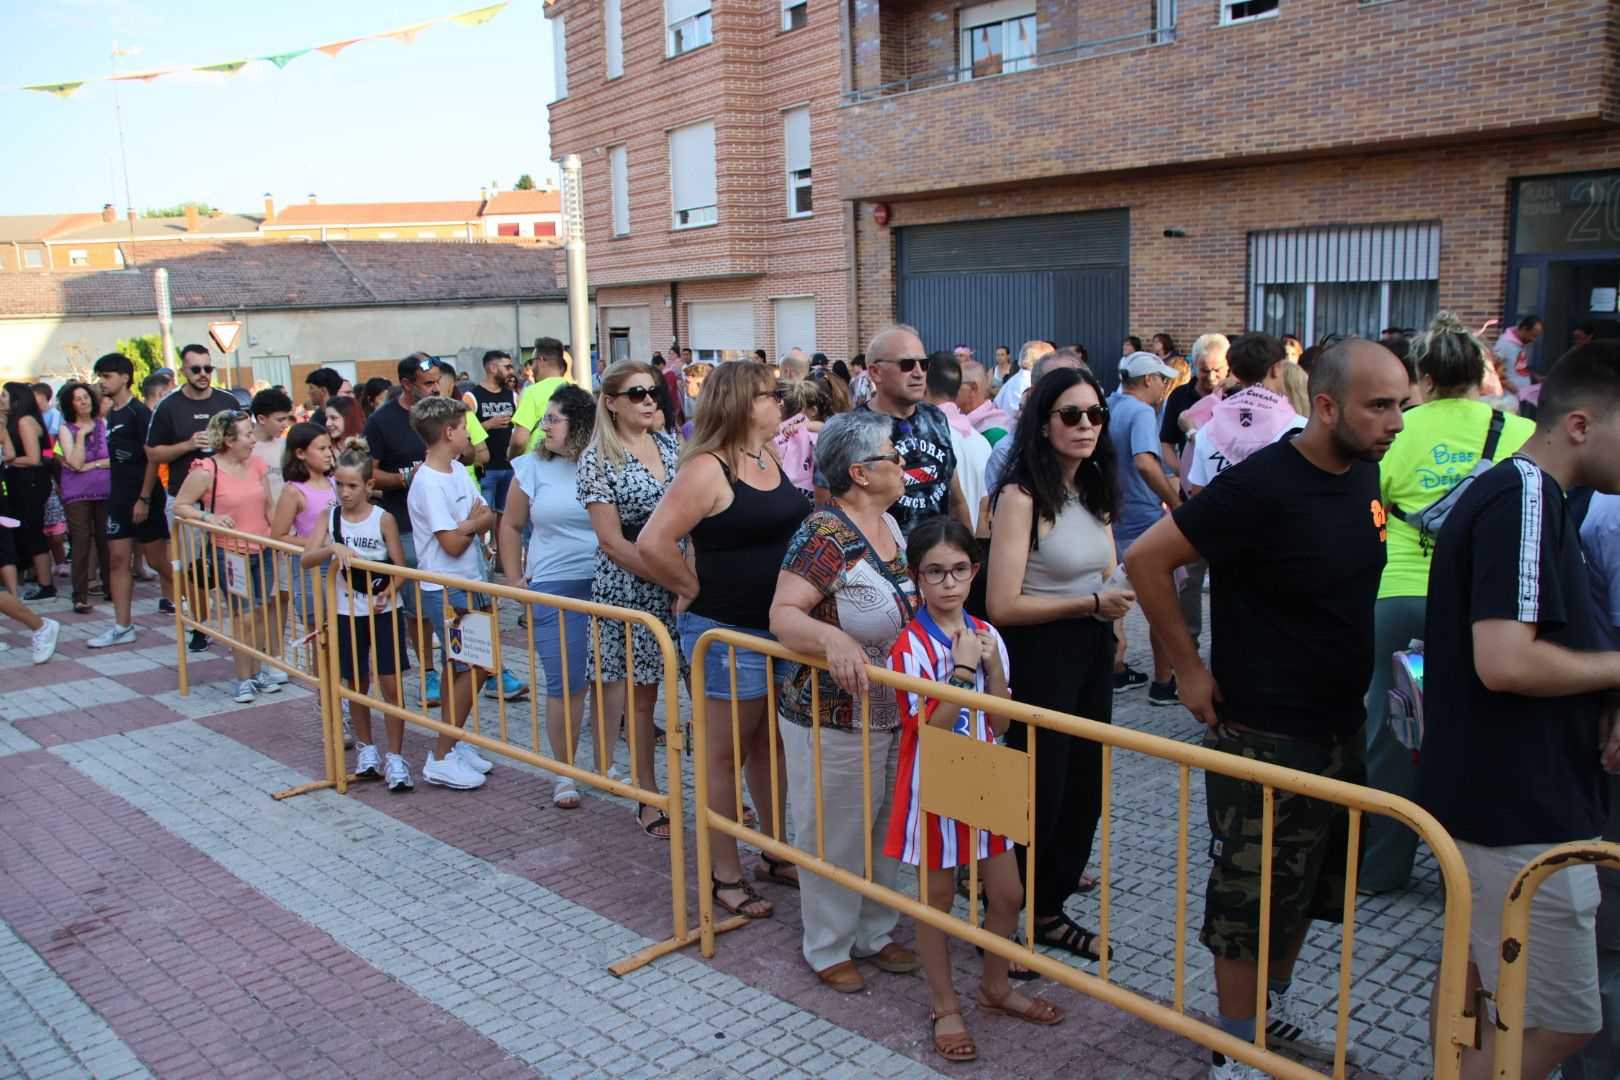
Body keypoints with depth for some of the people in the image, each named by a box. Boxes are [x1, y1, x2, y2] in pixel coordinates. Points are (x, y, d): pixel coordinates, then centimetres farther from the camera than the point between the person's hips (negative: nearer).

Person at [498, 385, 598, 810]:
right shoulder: (533, 467, 5)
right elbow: (511, 526, 13)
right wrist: (514, 579, 6)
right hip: (554, 587, 0)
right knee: (565, 684, 3)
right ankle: (564, 773, 18)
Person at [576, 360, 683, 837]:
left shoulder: (670, 445, 7)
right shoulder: (597, 461, -7)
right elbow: (612, 541, -11)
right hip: (631, 588, -4)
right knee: (641, 693, 5)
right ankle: (648, 797, 19)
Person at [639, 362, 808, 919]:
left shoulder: (771, 459, 8)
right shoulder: (708, 469, -17)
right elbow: (653, 543, -23)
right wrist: (694, 590, -12)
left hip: (780, 625, 8)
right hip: (729, 633, -8)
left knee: (771, 744, 19)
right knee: (728, 752, 6)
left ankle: (774, 853, 35)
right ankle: (725, 874, 20)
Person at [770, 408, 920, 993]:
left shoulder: (890, 525, 7)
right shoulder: (824, 534, -20)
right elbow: (782, 615, -25)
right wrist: (832, 639, -42)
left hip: (894, 716, 8)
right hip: (832, 720, -8)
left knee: (885, 830, 20)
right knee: (834, 837, 9)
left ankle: (875, 932, 38)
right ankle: (827, 948, 28)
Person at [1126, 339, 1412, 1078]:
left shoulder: (1364, 474, 2)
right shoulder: (1262, 485, -22)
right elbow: (1147, 560, -21)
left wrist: (1349, 668, 15)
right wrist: (1189, 667, -16)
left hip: (1341, 726, 8)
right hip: (1265, 733, -8)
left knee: (1309, 886, 23)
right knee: (1253, 899, 3)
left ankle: (1275, 1004, 44)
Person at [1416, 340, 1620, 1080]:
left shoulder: (1507, 493, 12)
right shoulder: (1526, 500, -20)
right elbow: (1505, 662, -29)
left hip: (1494, 792, 10)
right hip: (1521, 812, -10)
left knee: (1475, 978, 21)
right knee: (1558, 1021, -1)